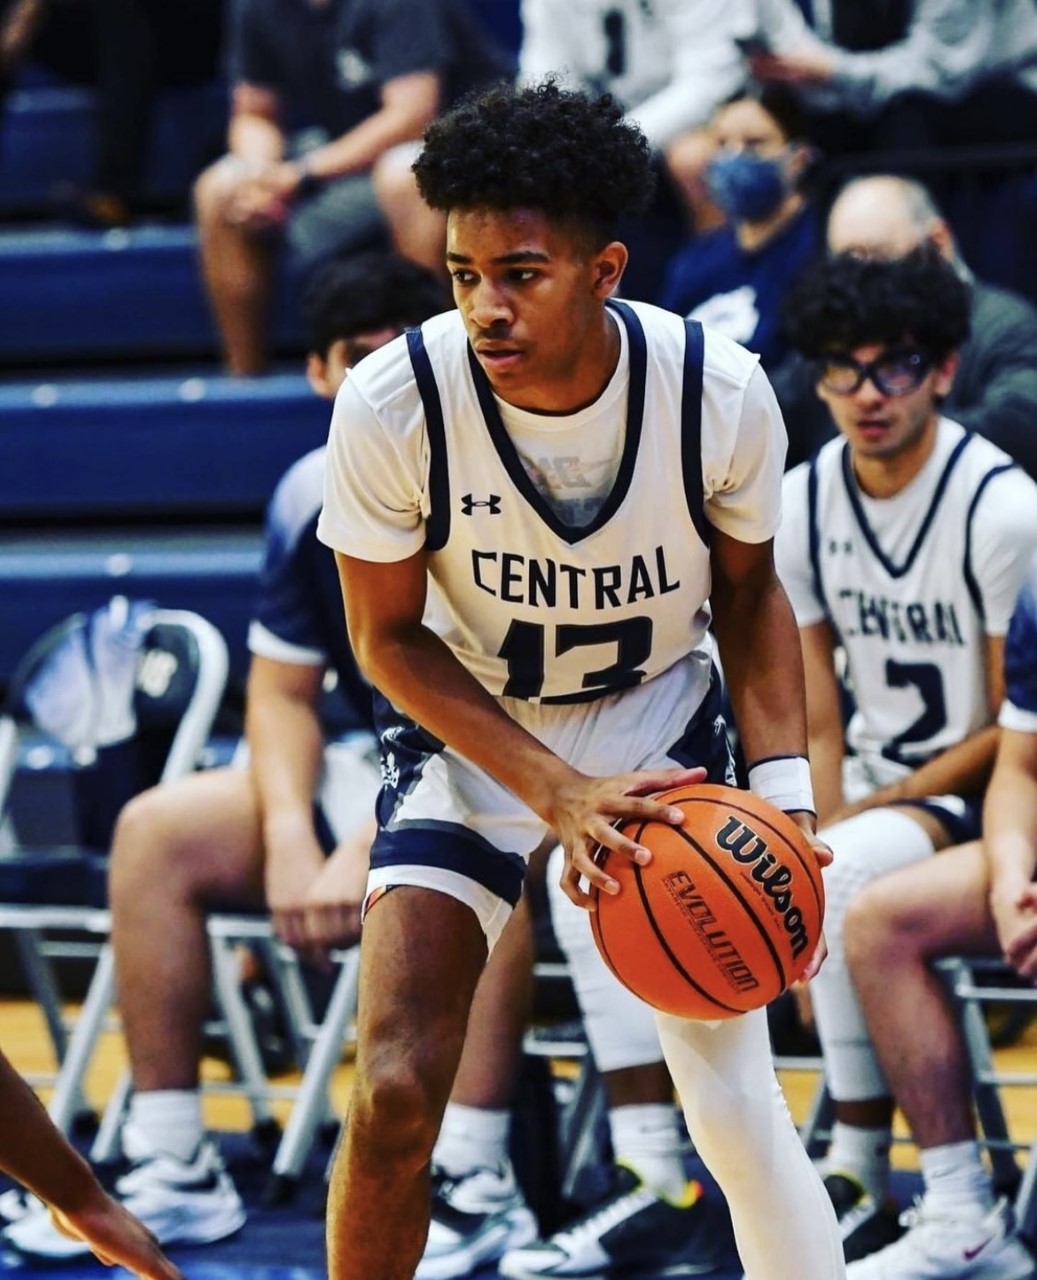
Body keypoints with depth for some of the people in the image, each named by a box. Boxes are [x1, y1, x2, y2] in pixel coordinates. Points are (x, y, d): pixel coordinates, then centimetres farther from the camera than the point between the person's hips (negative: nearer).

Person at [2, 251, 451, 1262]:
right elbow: (282, 690, 5)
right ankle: (173, 1173, -10)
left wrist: (365, 852, -27)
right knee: (156, 831, -12)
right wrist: (289, 837, -12)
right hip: (374, 769, 7)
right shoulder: (314, 494, 0)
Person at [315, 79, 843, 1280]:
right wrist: (554, 791, -23)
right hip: (469, 730, -1)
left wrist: (784, 791, -14)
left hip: (658, 725, 1)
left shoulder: (720, 393, -22)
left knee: (735, 1104, -5)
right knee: (394, 1091, -13)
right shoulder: (392, 404, -26)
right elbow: (388, 638, -12)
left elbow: (748, 593, -2)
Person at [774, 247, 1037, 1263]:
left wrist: (850, 828, -15)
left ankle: (859, 1175, -21)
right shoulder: (800, 504, 1)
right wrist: (823, 826, -15)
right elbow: (816, 721, 3)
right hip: (868, 789, 6)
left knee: (846, 876, -34)